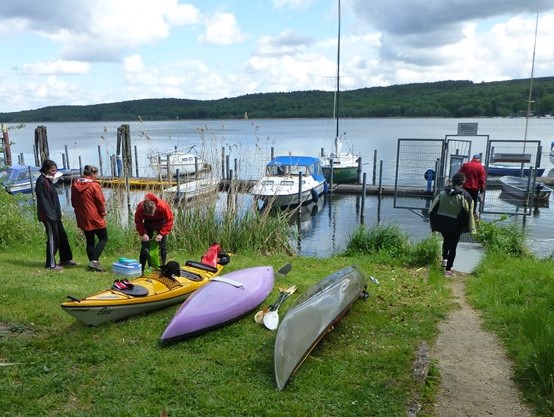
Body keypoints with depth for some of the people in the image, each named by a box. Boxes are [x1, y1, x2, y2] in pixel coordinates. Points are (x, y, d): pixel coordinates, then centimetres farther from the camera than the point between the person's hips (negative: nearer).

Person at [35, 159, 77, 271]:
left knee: (62, 236, 16)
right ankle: (51, 264, 8)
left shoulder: (48, 180, 13)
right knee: (52, 239, -2)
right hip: (49, 216, -10)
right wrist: (50, 215, -22)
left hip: (55, 215, 10)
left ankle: (65, 259, 28)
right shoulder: (41, 182, -17)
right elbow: (44, 201, -21)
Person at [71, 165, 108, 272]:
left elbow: (73, 202, 15)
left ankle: (92, 262, 14)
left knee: (89, 241, 14)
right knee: (103, 239, 3)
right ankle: (94, 261, -10)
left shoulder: (75, 185, 6)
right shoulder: (94, 185, -15)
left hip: (82, 219, 7)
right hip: (95, 218, -7)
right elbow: (101, 202, -12)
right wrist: (103, 214, 3)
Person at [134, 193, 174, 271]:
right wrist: (143, 233, -26)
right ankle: (141, 269, 3)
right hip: (148, 223, 1)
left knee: (162, 246, -5)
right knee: (145, 245, -4)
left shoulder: (163, 206, -38)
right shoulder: (140, 208, -32)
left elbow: (169, 221, -26)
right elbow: (138, 221, -14)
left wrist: (162, 234, -31)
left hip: (161, 223, -1)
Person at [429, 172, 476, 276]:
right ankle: (448, 269, 9)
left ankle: (444, 259, 24)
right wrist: (471, 228, -6)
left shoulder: (443, 192, 0)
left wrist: (433, 224, 10)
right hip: (455, 224, -3)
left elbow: (432, 209, 2)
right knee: (453, 245, 8)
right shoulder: (464, 195, -10)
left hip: (441, 222, 3)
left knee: (446, 240, 30)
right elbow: (468, 213, -11)